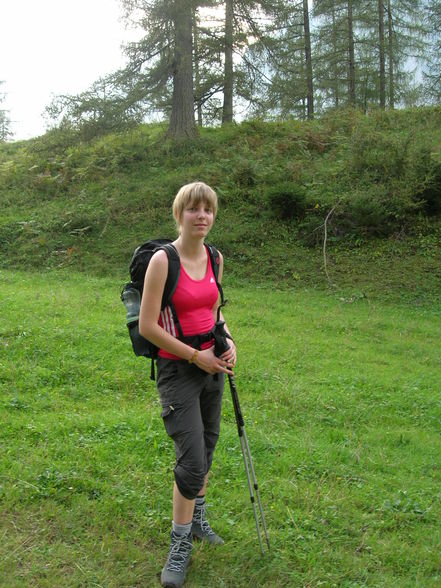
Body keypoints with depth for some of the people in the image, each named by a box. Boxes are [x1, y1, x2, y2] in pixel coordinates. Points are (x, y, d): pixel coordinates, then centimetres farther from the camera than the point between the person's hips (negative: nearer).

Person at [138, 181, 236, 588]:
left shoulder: (215, 258, 4)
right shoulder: (163, 260, -16)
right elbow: (147, 326, -17)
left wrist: (228, 343, 0)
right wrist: (195, 356, -15)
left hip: (211, 366, 6)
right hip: (178, 370, -6)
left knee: (206, 448, 18)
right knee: (191, 459, -7)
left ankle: (197, 519, 41)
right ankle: (180, 545, 13)